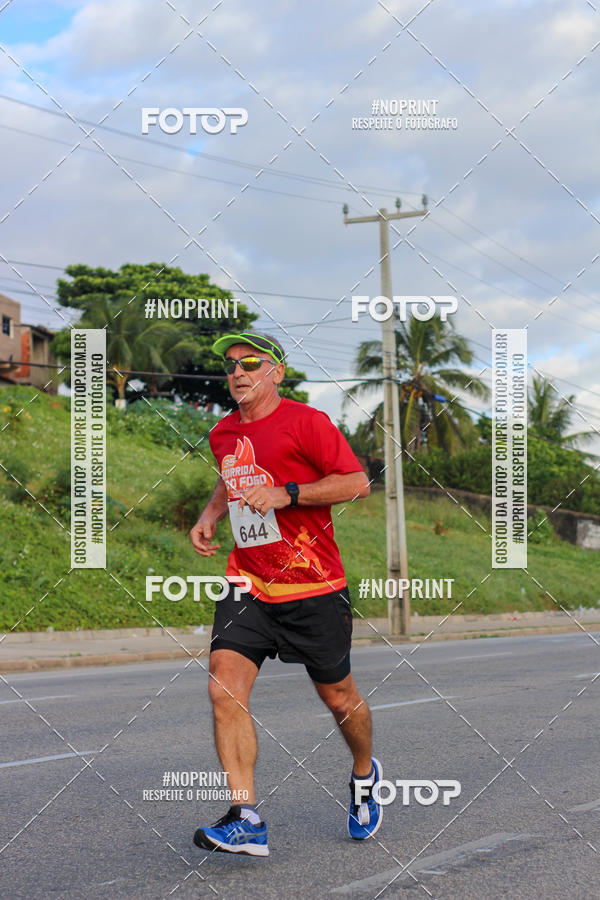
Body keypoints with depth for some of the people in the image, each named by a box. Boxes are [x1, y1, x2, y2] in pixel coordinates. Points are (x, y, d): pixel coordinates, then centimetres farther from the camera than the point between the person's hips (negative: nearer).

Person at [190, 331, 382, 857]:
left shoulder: (305, 422, -10)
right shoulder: (223, 434, 10)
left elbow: (357, 482, -13)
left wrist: (285, 494, -21)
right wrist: (211, 515, 12)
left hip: (313, 586, -5)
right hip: (247, 584, 5)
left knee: (338, 696, 9)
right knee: (225, 686, -15)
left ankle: (365, 775, 41)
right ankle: (247, 821, -14)